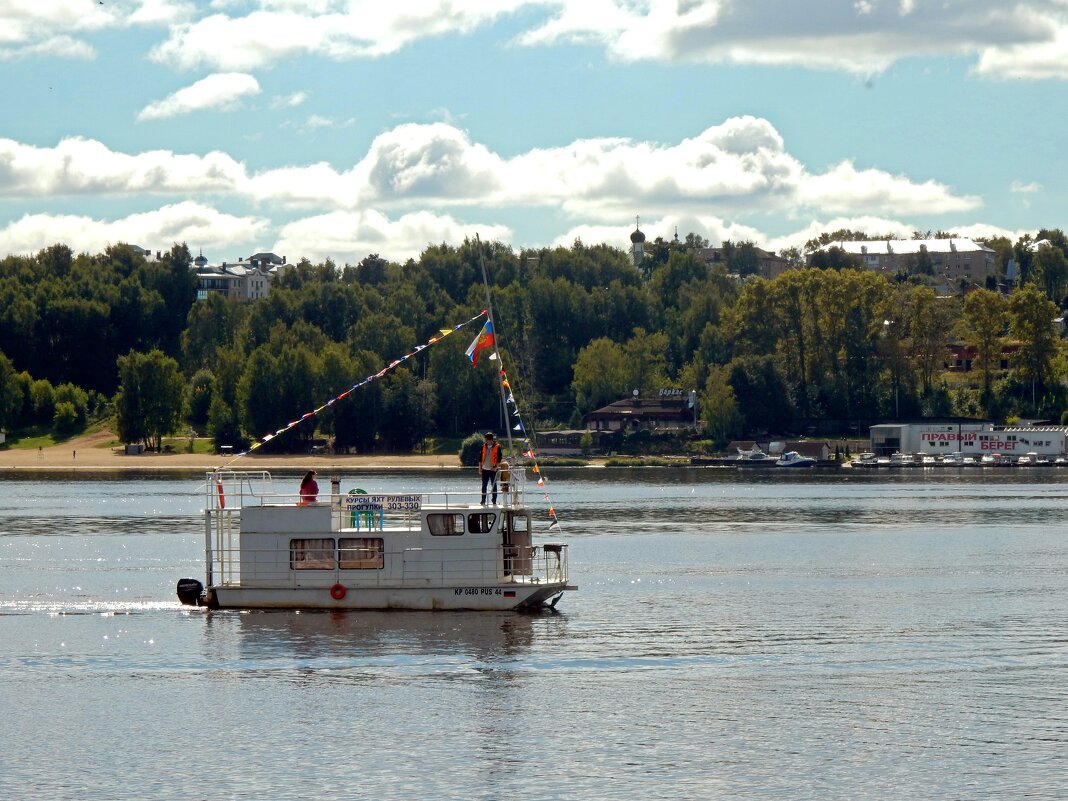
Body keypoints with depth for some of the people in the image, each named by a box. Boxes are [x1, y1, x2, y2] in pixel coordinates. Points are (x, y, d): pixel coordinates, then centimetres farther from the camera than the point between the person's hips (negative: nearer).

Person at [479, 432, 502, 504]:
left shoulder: (497, 447, -4)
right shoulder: (484, 446, 8)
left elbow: (499, 458, -4)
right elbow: (480, 458, 12)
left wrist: (496, 466, -12)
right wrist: (480, 467, 7)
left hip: (492, 469, -3)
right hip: (485, 469, 3)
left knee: (494, 486, 2)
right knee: (484, 486, 4)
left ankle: (494, 501, 8)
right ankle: (483, 501, 8)